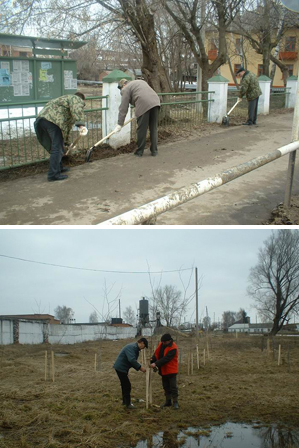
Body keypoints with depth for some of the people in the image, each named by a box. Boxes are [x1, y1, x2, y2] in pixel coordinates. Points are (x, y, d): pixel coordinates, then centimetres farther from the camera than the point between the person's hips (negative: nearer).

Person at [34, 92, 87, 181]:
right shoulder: (77, 99, 11)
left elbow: (67, 125, 44)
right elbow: (77, 110, -16)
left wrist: (67, 142, 49)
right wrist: (81, 124, -30)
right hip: (52, 120, -9)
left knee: (55, 146, 22)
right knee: (57, 148, -6)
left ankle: (58, 168, 33)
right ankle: (53, 174, -6)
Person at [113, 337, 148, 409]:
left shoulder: (135, 348, 13)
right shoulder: (132, 347, -21)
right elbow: (132, 360, -32)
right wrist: (140, 367, -27)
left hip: (122, 368, 11)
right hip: (120, 368, -11)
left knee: (125, 385, 20)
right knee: (127, 386, -6)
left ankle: (125, 401, 33)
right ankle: (128, 404, 0)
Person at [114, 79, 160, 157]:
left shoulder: (126, 89, 10)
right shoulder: (140, 81, 33)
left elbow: (123, 108, 5)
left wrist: (120, 124, 7)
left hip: (144, 105, -7)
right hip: (155, 102, 7)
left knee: (142, 130, 3)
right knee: (154, 129, 12)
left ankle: (139, 152, 12)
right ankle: (154, 151, 17)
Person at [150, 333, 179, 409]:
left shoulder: (173, 348, -24)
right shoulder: (161, 344, 0)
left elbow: (166, 358, -30)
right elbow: (156, 354, 0)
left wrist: (156, 364, -33)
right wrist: (152, 361, -18)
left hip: (171, 370, -7)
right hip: (163, 370, 8)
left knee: (173, 386, -2)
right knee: (166, 386, 15)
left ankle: (175, 402, 7)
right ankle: (168, 401, 26)